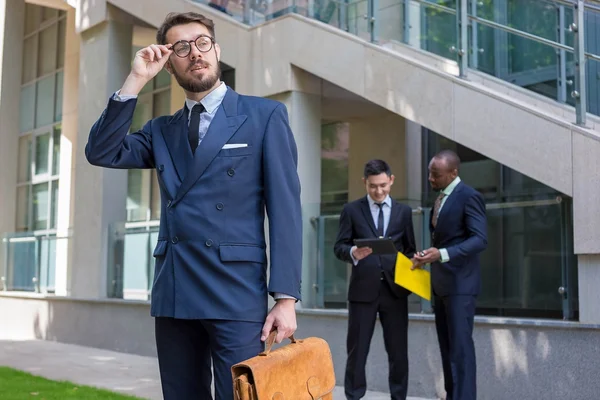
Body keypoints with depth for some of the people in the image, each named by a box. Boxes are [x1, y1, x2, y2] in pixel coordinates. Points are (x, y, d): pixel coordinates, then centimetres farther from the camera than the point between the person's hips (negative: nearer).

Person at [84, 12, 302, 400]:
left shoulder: (264, 115, 2)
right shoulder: (161, 131, 16)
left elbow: (285, 209, -3)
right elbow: (101, 153, 3)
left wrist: (285, 297, -11)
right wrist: (136, 81, -1)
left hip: (237, 294, -4)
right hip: (174, 295, 5)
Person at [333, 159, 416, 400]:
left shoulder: (403, 211, 10)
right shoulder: (352, 210, 4)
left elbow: (409, 250, 13)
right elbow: (339, 247, 1)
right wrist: (353, 253, -22)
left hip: (395, 289, 2)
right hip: (363, 289, -1)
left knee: (398, 349, 6)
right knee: (357, 349, 4)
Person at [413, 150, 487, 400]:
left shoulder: (469, 196, -11)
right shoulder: (441, 198, 16)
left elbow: (480, 239, -19)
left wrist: (442, 254, -27)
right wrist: (429, 256, 4)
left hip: (459, 283, -9)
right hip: (441, 284, 9)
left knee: (460, 345, -9)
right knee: (447, 346, 11)